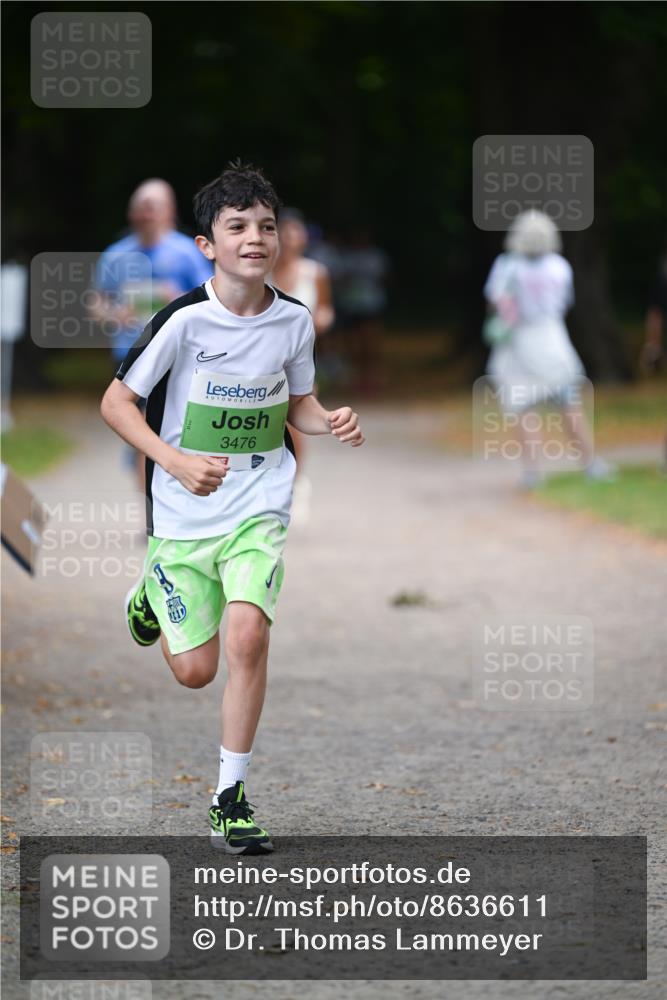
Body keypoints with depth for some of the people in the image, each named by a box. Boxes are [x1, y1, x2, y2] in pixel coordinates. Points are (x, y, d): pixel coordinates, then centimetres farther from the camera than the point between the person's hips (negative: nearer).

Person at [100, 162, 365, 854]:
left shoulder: (293, 320, -3)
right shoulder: (184, 318, -15)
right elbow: (116, 403, -9)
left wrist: (331, 423, -8)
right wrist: (176, 461, -23)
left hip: (258, 509, 2)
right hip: (182, 515, -2)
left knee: (247, 634, -20)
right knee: (195, 671, 4)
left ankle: (230, 796, -6)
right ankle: (152, 596, 40)